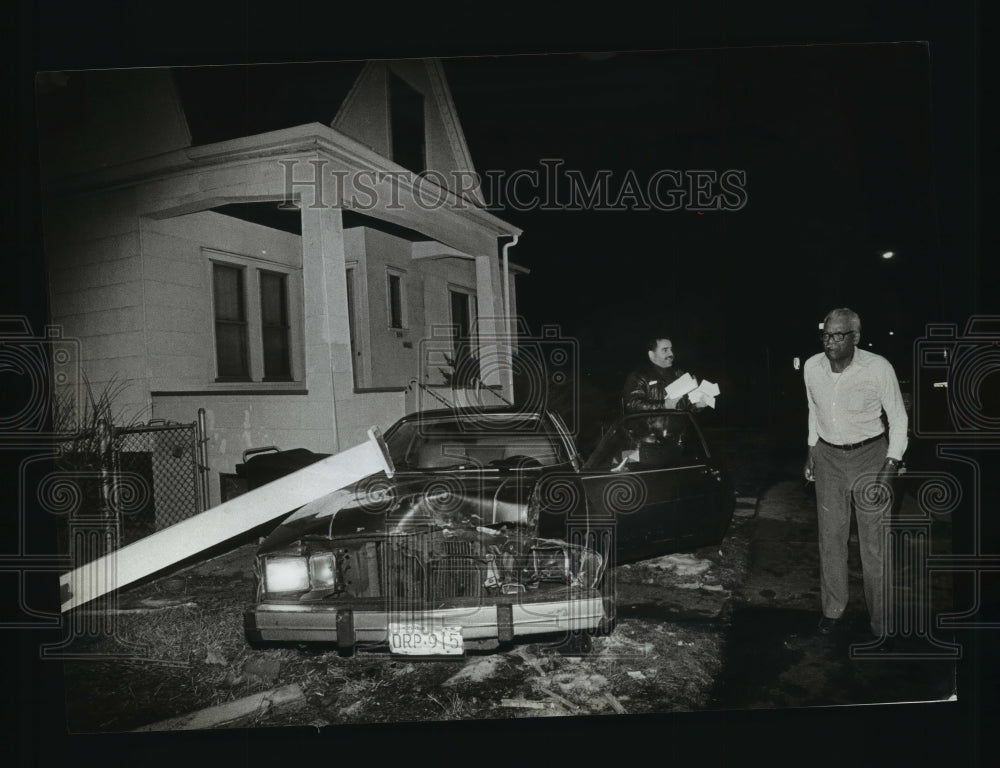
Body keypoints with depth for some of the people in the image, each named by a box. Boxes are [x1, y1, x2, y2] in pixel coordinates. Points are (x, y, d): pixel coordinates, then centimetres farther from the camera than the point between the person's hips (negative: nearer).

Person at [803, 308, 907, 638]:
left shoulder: (878, 368, -19)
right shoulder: (812, 367, -6)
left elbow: (898, 419, -8)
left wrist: (890, 468, -13)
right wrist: (811, 452, 13)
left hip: (870, 454, -3)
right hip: (828, 456, 4)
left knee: (875, 540, 0)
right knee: (830, 535, 10)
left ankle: (880, 617, 17)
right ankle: (832, 608, 25)